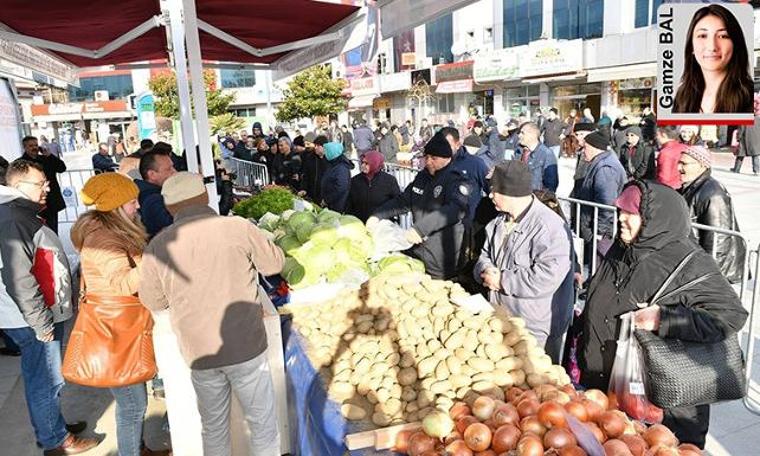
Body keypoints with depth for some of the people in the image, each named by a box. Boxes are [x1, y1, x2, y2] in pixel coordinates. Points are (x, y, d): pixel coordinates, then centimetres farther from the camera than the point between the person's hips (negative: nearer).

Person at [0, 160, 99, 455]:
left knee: (46, 378, 22)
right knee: (46, 381, 4)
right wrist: (40, 322, -20)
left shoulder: (24, 214, 14)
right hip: (32, 321, -10)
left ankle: (51, 426, 37)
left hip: (45, 313, 10)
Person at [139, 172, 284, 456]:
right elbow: (275, 263, 2)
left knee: (213, 427, 21)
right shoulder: (238, 227, -12)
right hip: (246, 346, -2)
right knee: (263, 424, 14)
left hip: (199, 353, 3)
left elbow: (152, 301, 6)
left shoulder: (157, 246, -5)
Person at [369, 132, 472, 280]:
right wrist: (377, 216, 4)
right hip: (416, 252, 6)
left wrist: (420, 228, -39)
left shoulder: (456, 180, -12)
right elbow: (402, 201, 18)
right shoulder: (422, 177, 11)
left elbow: (456, 209, -30)